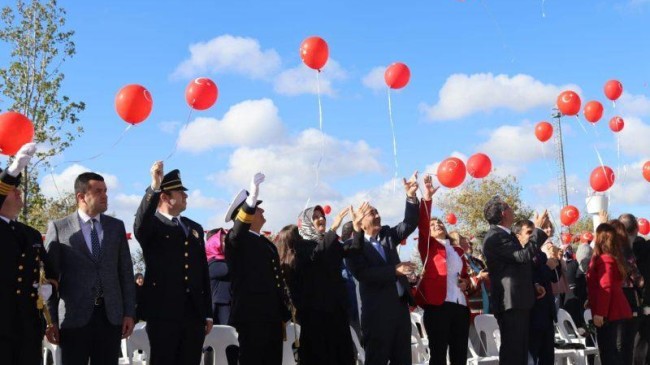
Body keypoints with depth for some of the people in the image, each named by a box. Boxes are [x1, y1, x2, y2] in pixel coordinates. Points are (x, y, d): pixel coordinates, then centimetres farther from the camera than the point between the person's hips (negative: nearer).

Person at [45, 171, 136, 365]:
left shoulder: (116, 226, 10)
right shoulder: (58, 228, 1)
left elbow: (126, 271, 10)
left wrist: (129, 313, 5)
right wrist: (50, 319, -4)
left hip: (111, 316, 3)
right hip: (74, 317, -3)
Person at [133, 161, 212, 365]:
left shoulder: (195, 228, 18)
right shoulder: (152, 226, 1)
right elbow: (140, 225, -26)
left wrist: (208, 313, 14)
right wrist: (154, 187, -37)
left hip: (194, 312, 5)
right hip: (163, 311, -5)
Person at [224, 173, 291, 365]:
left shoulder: (268, 244, 21)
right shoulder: (236, 240, -3)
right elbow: (238, 231, -28)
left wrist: (284, 315, 18)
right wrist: (251, 198, -42)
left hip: (273, 319, 7)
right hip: (251, 318, -7)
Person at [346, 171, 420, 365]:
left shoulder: (387, 235, 12)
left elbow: (409, 224, 3)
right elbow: (363, 274, -19)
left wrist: (411, 197, -10)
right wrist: (395, 270, -21)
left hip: (400, 305, 7)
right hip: (377, 311, -7)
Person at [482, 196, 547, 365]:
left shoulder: (504, 235, 17)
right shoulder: (495, 237, -17)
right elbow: (524, 256, -26)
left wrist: (532, 285, 15)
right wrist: (537, 229, -18)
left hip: (518, 301, 10)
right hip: (511, 302, -10)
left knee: (520, 350, 14)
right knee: (512, 350, -8)